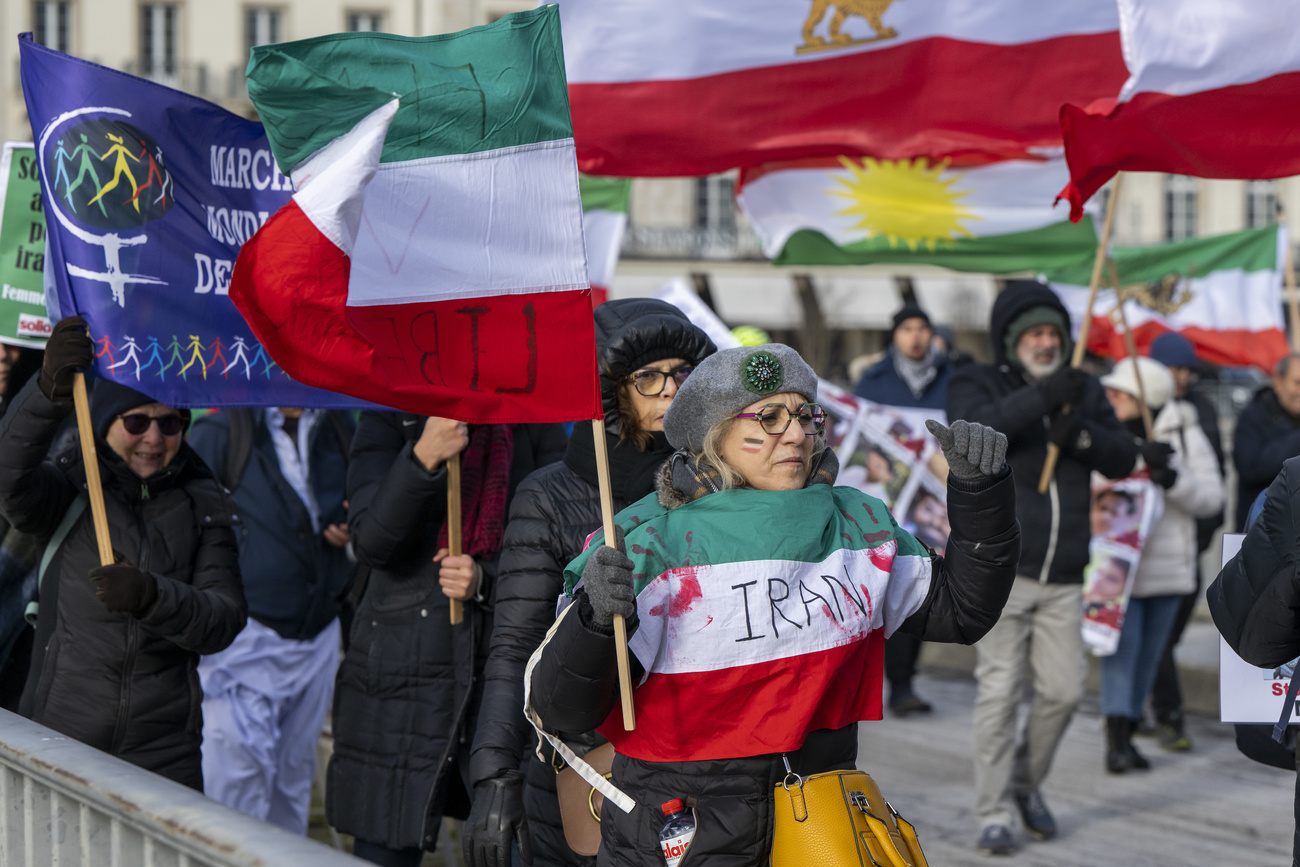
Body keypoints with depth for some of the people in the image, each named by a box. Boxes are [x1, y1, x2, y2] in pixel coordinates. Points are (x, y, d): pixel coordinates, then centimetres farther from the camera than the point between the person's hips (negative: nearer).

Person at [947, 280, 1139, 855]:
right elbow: (971, 431, -22)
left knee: (1063, 690, 5)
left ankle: (1027, 784, 29)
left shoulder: (1084, 390, 13)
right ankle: (994, 814, 3)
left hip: (1063, 577, 4)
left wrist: (1082, 434, -15)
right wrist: (1039, 398, -30)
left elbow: (1124, 459, 4)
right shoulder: (977, 384, 0)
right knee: (1000, 692, -6)